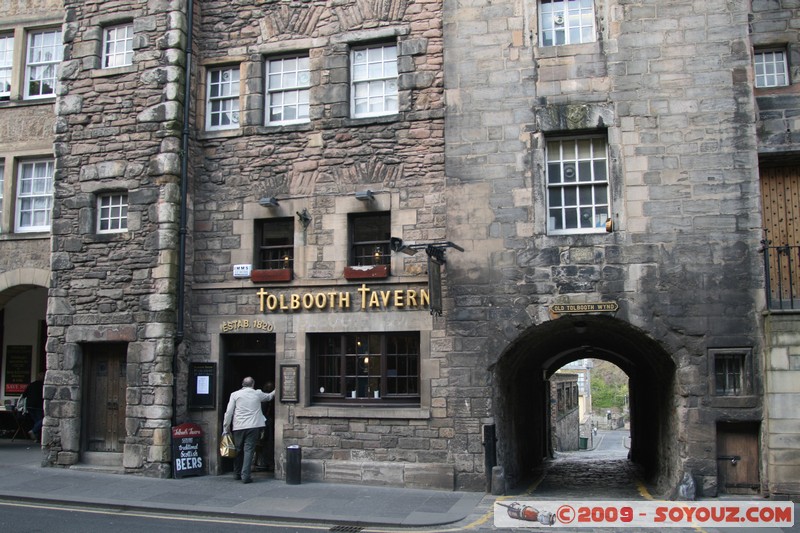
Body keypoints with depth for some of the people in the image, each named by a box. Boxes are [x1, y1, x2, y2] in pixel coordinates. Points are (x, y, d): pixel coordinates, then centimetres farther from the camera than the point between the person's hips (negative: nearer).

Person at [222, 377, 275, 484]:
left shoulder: (235, 394, 3)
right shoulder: (258, 394, 6)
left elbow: (229, 412, 0)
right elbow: (269, 396, 27)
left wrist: (226, 428, 6)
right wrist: (275, 391, 48)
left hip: (238, 427, 1)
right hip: (253, 426, -1)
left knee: (238, 451, 14)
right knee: (249, 450, -3)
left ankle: (237, 474, 24)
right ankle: (245, 476, -10)